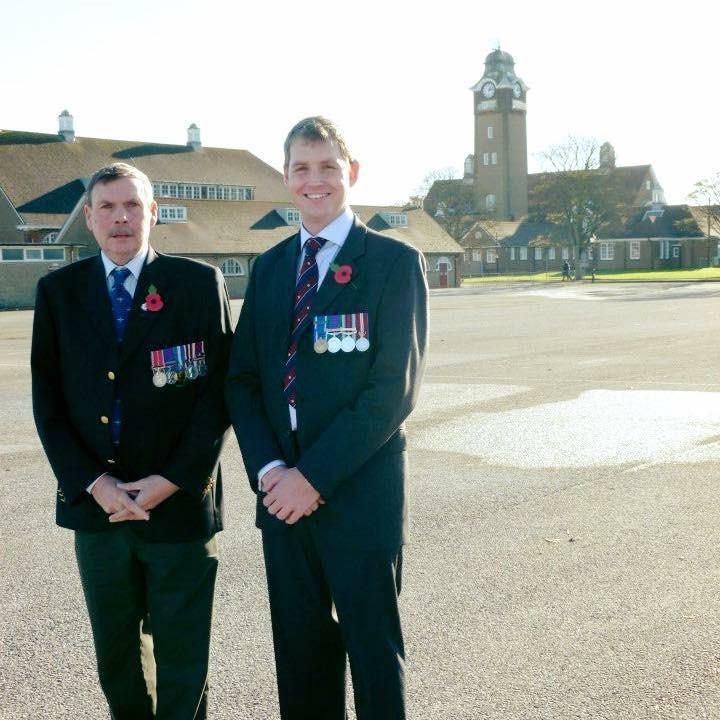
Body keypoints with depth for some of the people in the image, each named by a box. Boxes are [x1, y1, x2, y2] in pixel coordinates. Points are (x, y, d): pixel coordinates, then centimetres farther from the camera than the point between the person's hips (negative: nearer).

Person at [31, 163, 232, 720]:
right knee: (116, 654, 16)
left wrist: (170, 481, -12)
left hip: (180, 504, -2)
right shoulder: (59, 291, 6)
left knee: (182, 657, 7)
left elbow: (220, 391, -4)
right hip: (95, 505, 3)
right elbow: (48, 401, 4)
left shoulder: (200, 283, -1)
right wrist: (93, 483, -9)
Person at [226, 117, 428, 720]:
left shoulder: (393, 261, -5)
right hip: (282, 490, 5)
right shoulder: (270, 267, 12)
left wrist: (315, 475, -15)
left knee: (374, 646, 8)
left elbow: (395, 387, -13)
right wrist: (267, 467, -7)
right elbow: (242, 377, 9)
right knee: (299, 647, 14)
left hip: (359, 493, -5)